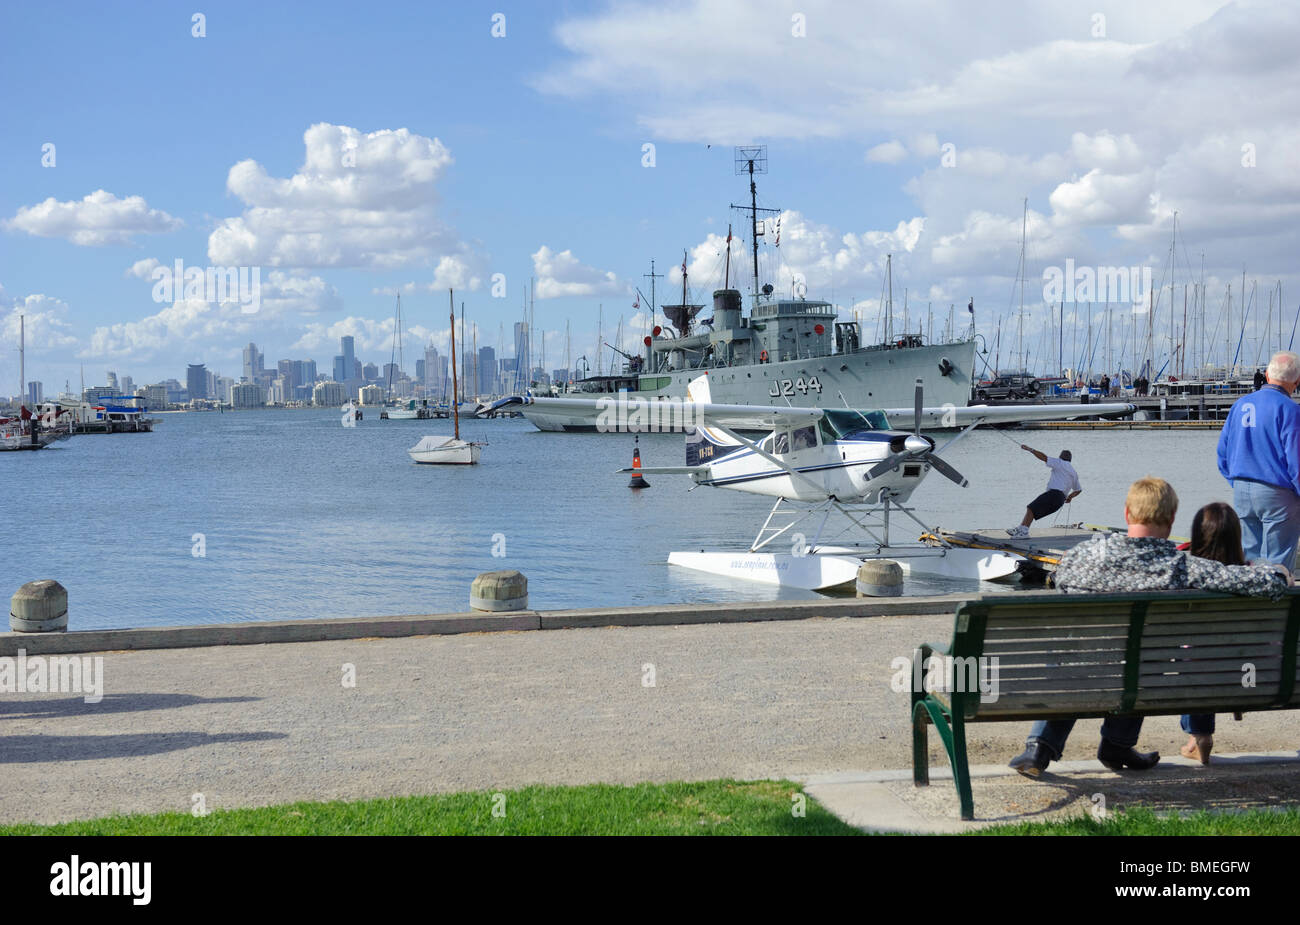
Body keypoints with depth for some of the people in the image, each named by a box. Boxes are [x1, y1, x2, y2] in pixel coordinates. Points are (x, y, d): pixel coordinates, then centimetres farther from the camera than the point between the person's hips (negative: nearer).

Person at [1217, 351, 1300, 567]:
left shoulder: (1240, 405, 8)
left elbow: (1223, 452, 14)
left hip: (1241, 492, 6)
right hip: (1277, 493, -6)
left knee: (1249, 555, 14)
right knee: (1276, 561, -1)